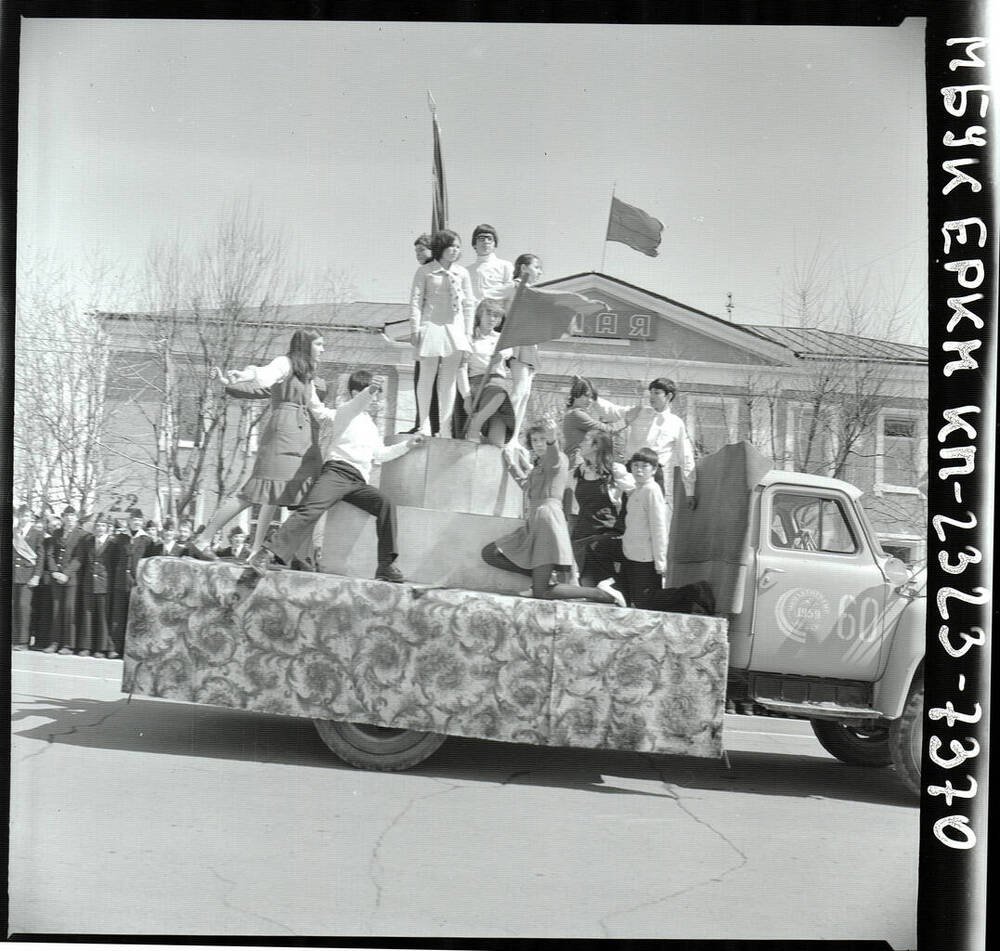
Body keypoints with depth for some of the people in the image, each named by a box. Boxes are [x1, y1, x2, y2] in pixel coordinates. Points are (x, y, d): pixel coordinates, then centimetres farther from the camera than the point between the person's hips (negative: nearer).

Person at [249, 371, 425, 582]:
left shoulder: (371, 426, 35)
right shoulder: (345, 413, 11)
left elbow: (380, 454, 43)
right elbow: (353, 407, -14)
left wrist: (407, 445, 36)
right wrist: (368, 393, -34)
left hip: (358, 482, 6)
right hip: (337, 471, -6)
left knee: (386, 505, -19)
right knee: (311, 509, -28)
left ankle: (386, 567, -19)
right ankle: (269, 553, -32)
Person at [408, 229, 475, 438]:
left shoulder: (462, 273, 8)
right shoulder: (425, 271, 0)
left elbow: (469, 303, 11)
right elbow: (415, 301, -1)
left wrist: (468, 332, 7)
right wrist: (415, 328, -8)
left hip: (455, 328, 3)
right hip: (431, 326, -3)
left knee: (449, 379, 3)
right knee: (427, 377, 1)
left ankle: (445, 427, 9)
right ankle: (424, 425, 10)